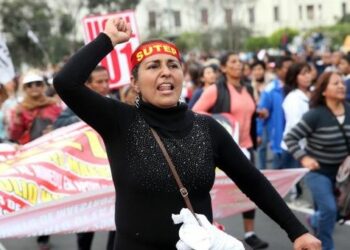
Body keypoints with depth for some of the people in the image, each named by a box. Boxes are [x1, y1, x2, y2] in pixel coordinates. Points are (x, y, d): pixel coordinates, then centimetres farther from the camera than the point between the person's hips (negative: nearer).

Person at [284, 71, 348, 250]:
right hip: (318, 170, -5)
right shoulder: (315, 114, -20)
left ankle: (315, 221, 51)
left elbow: (345, 141, 11)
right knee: (329, 209, -14)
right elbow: (290, 138, -17)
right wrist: (303, 158, -26)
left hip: (341, 170, 5)